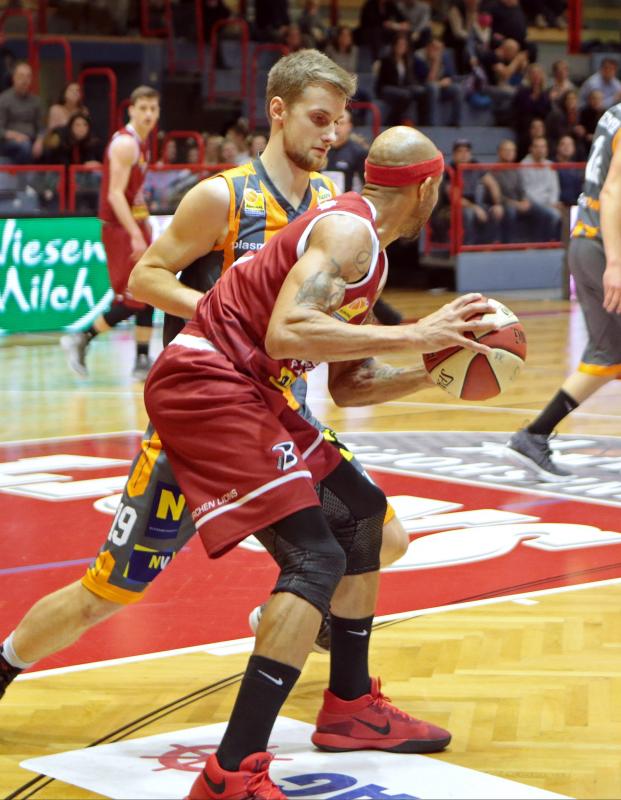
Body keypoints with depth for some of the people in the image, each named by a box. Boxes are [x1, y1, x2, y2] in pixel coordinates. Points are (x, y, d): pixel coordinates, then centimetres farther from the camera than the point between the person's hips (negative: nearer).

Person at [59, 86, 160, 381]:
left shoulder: (142, 142, 13)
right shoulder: (125, 144, -17)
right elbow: (115, 194, -23)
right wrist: (135, 235, -29)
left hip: (135, 226, 9)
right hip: (120, 228, -9)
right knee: (130, 300, -8)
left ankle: (142, 362, 10)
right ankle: (80, 340, 6)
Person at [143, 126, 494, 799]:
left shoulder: (363, 241, 19)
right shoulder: (349, 230, -13)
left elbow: (344, 385, 23)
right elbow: (285, 333, -30)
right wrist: (412, 335, -24)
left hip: (248, 391, 11)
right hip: (206, 384, -11)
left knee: (362, 512, 21)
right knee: (317, 558, -19)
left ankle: (349, 706, 33)